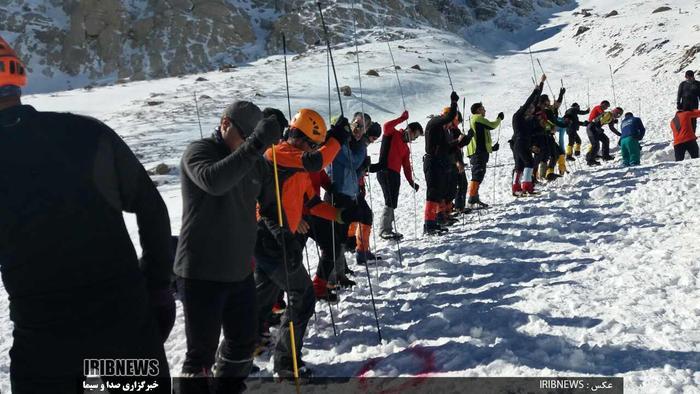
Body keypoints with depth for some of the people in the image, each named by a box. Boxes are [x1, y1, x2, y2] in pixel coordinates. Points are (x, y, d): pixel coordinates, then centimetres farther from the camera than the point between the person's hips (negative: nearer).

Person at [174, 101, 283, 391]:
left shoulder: (252, 160, 10)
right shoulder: (199, 151, -11)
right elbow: (213, 181, -32)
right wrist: (256, 144, -36)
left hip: (240, 270, 7)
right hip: (201, 273, -7)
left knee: (244, 341, 17)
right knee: (203, 349, 3)